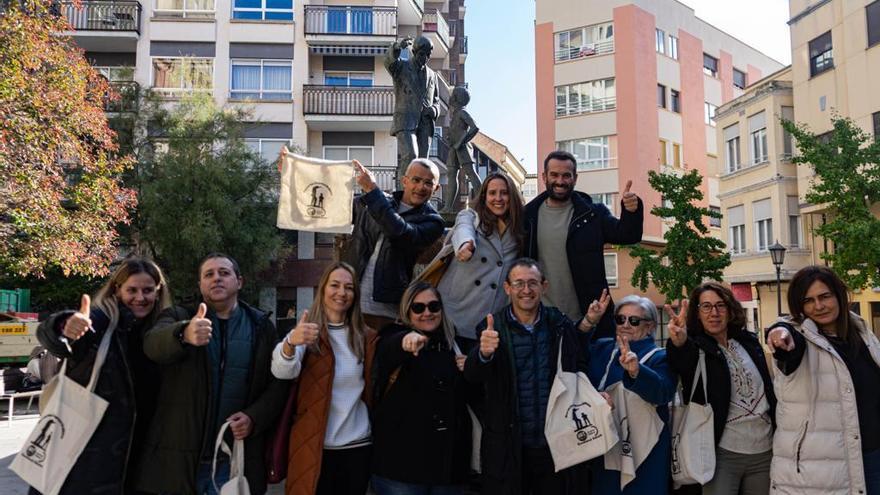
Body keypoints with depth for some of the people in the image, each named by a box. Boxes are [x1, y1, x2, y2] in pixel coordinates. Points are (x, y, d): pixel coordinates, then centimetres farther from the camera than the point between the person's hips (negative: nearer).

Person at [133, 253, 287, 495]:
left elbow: (278, 382, 5)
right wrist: (184, 335, -41)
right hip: (178, 458, 0)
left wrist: (254, 417, -12)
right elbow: (153, 343, -20)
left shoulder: (261, 326, 6)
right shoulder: (178, 318, 2)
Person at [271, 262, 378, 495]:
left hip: (358, 444, 3)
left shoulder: (365, 336, 5)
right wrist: (291, 343, -43)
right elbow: (283, 371, -23)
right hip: (315, 445, -3)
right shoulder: (307, 331, -5)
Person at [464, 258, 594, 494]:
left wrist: (588, 323, -3)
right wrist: (483, 353, -39)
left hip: (556, 445, 2)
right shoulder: (492, 328, -6)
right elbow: (471, 376, -17)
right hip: (508, 448, -2)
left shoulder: (559, 323, 2)